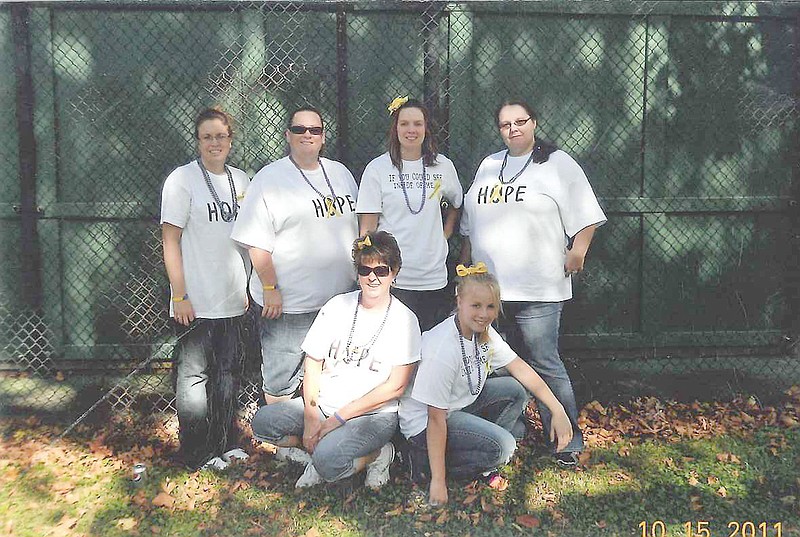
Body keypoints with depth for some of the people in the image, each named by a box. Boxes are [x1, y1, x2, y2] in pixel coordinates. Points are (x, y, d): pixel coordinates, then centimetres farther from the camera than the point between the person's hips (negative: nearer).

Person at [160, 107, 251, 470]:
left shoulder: (240, 180, 10)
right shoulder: (182, 179, -7)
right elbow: (170, 240, -10)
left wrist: (252, 285, 15)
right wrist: (179, 296, -14)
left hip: (233, 300, 6)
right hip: (197, 302, -6)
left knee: (228, 372, 15)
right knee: (193, 375, 2)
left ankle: (224, 444, 29)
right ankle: (197, 455, 15)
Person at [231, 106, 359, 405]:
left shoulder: (341, 173, 11)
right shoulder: (270, 178, -8)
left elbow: (357, 226, 19)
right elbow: (256, 242, -13)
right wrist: (270, 289, -16)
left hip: (340, 297, 6)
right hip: (288, 302, -6)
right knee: (281, 379, 4)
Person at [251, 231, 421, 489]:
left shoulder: (404, 320, -7)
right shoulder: (337, 306, 3)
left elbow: (395, 387, -10)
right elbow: (313, 364, 4)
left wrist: (339, 418, -13)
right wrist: (311, 418, -9)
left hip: (374, 414, -4)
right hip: (324, 404, 5)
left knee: (328, 462, -30)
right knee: (262, 421, -15)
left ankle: (378, 453, -4)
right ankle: (319, 455, -2)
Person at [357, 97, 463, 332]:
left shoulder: (443, 166, 6)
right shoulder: (377, 169, -2)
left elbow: (456, 204, 24)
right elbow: (367, 227, -3)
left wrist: (445, 235, 10)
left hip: (434, 277, 3)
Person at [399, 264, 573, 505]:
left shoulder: (484, 332, -6)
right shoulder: (443, 349, -31)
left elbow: (519, 367, 2)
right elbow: (436, 418, -28)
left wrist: (558, 410, -5)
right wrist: (438, 482, -24)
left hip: (459, 404, 8)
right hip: (423, 423, -8)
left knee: (515, 390, -4)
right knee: (502, 446, -21)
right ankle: (425, 461, -6)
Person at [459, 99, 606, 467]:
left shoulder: (557, 164, 0)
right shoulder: (489, 165, 17)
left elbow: (586, 217, -3)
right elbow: (470, 223, 22)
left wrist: (576, 256, -11)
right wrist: (465, 261, 18)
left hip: (537, 290, -5)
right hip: (488, 288, 6)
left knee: (545, 366, -3)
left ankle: (569, 441, 10)